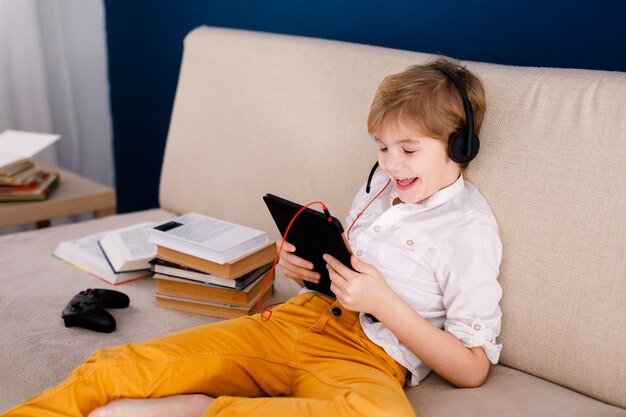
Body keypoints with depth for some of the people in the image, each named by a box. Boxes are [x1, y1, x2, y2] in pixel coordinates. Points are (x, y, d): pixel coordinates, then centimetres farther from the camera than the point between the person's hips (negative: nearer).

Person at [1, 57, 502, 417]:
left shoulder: (470, 229, -2)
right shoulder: (385, 181, 17)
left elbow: (472, 368, -3)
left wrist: (383, 303, -13)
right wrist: (307, 268, 2)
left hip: (364, 357, -5)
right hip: (297, 319, 6)